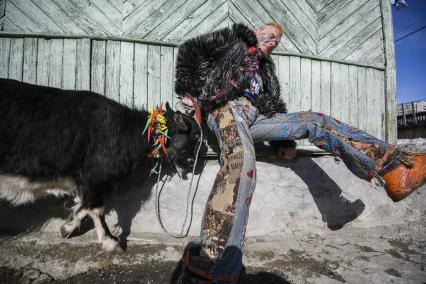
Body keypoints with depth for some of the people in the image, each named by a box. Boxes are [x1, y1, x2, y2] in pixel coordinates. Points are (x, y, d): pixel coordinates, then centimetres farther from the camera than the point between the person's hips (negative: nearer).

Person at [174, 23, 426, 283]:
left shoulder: (265, 67, 34)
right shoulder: (233, 40, 21)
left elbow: (273, 104, 25)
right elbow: (189, 51, 14)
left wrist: (284, 141, 10)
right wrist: (186, 90, 0)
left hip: (255, 116, 7)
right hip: (227, 105, -7)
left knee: (313, 120, -4)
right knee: (241, 158, -38)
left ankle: (395, 167, -11)